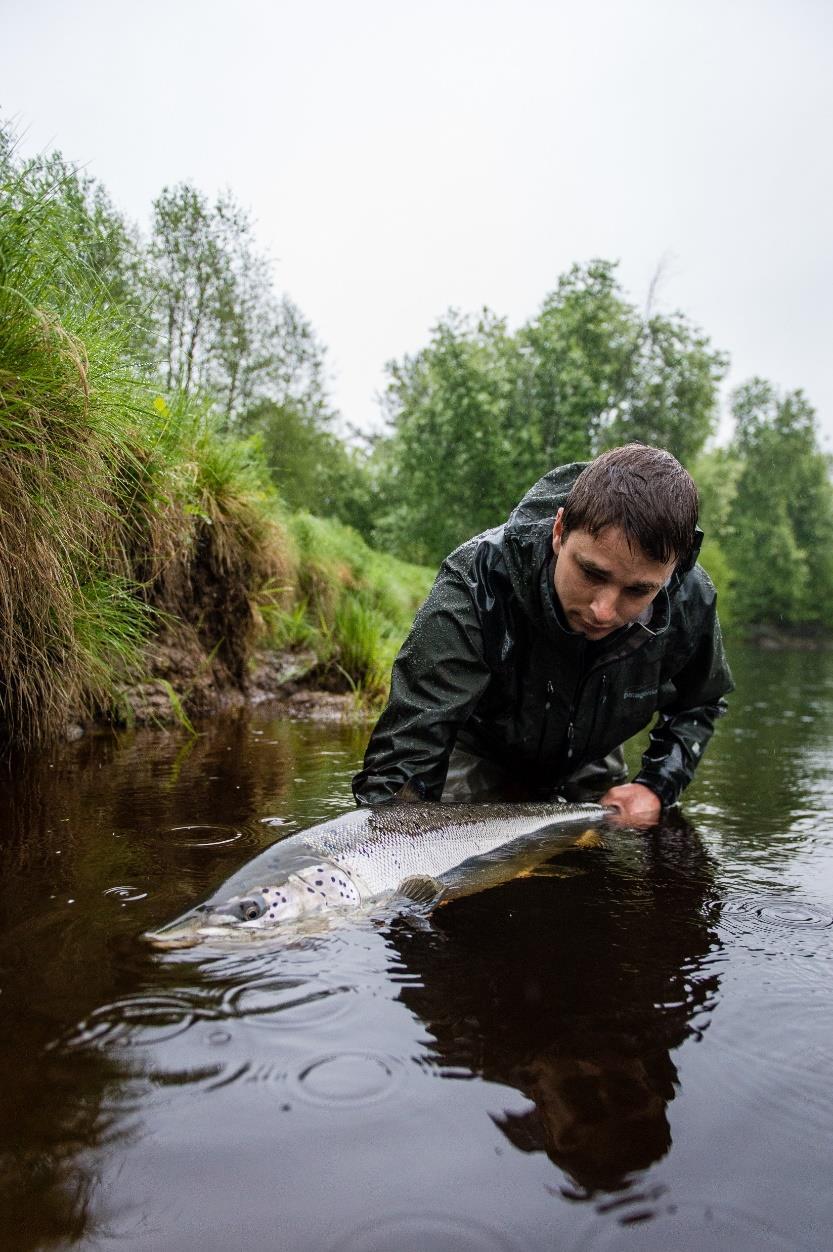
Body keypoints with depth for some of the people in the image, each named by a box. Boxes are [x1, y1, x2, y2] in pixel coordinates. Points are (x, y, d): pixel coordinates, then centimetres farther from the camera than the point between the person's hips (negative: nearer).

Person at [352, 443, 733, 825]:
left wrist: (656, 787, -19)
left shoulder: (690, 601, -28)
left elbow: (697, 705, -4)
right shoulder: (476, 584, -43)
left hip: (587, 761, 3)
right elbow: (402, 756, -45)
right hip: (479, 758, -2)